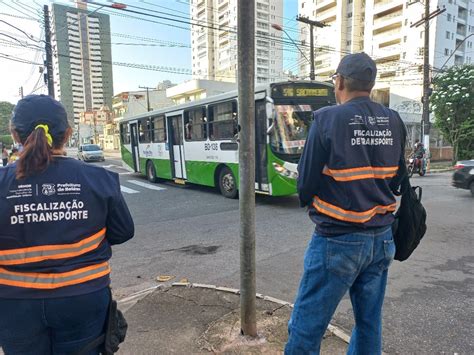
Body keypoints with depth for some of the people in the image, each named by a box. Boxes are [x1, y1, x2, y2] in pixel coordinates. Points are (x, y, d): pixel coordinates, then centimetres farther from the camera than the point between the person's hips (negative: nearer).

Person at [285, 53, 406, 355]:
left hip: (338, 241, -6)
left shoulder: (328, 120, -14)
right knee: (370, 324, 21)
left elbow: (306, 185, -10)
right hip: (382, 238, 7)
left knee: (306, 329, 7)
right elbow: (396, 179, 11)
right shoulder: (394, 122, 2)